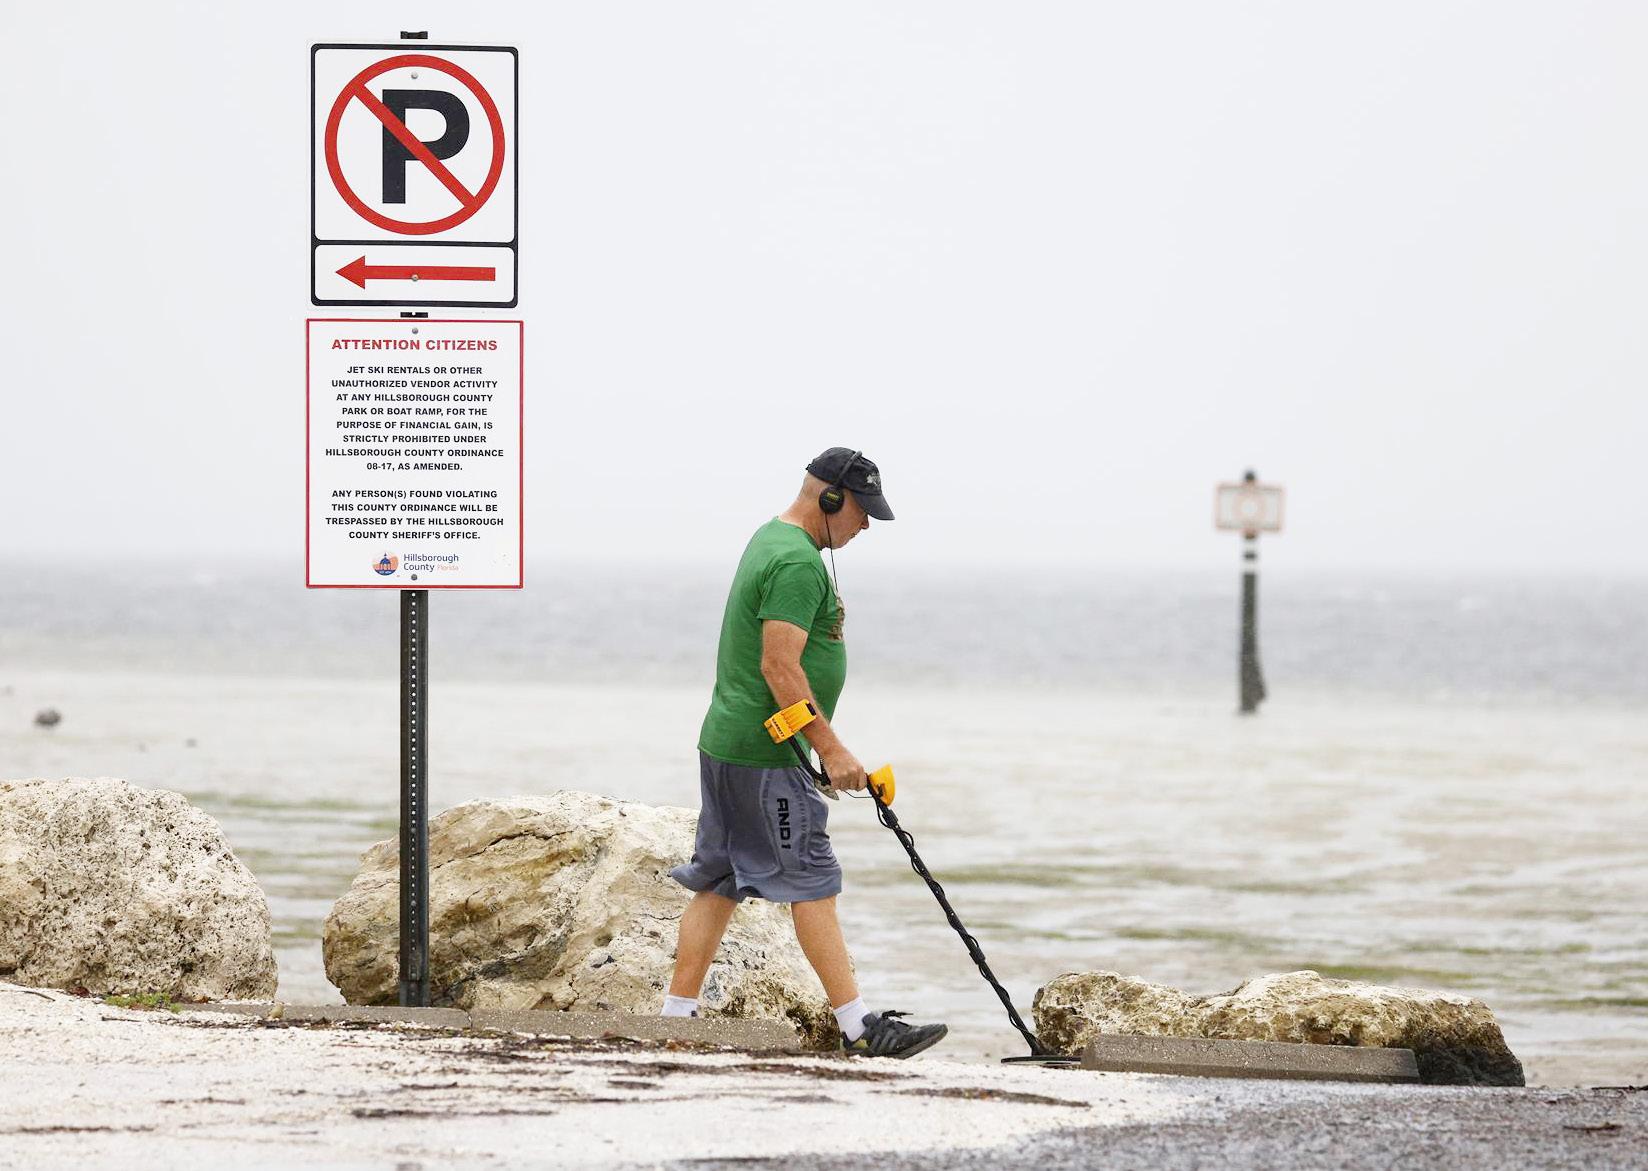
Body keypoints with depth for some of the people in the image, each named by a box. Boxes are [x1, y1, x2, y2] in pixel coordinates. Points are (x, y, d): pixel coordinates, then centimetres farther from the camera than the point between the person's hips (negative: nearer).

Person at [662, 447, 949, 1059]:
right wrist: (831, 748, -21)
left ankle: (676, 1015, 13)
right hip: (765, 756, -10)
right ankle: (858, 1026, -8)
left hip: (727, 743, 10)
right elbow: (780, 668, -23)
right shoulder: (798, 561, -17)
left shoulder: (769, 540, 17)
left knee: (719, 882, 12)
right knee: (812, 884, -9)